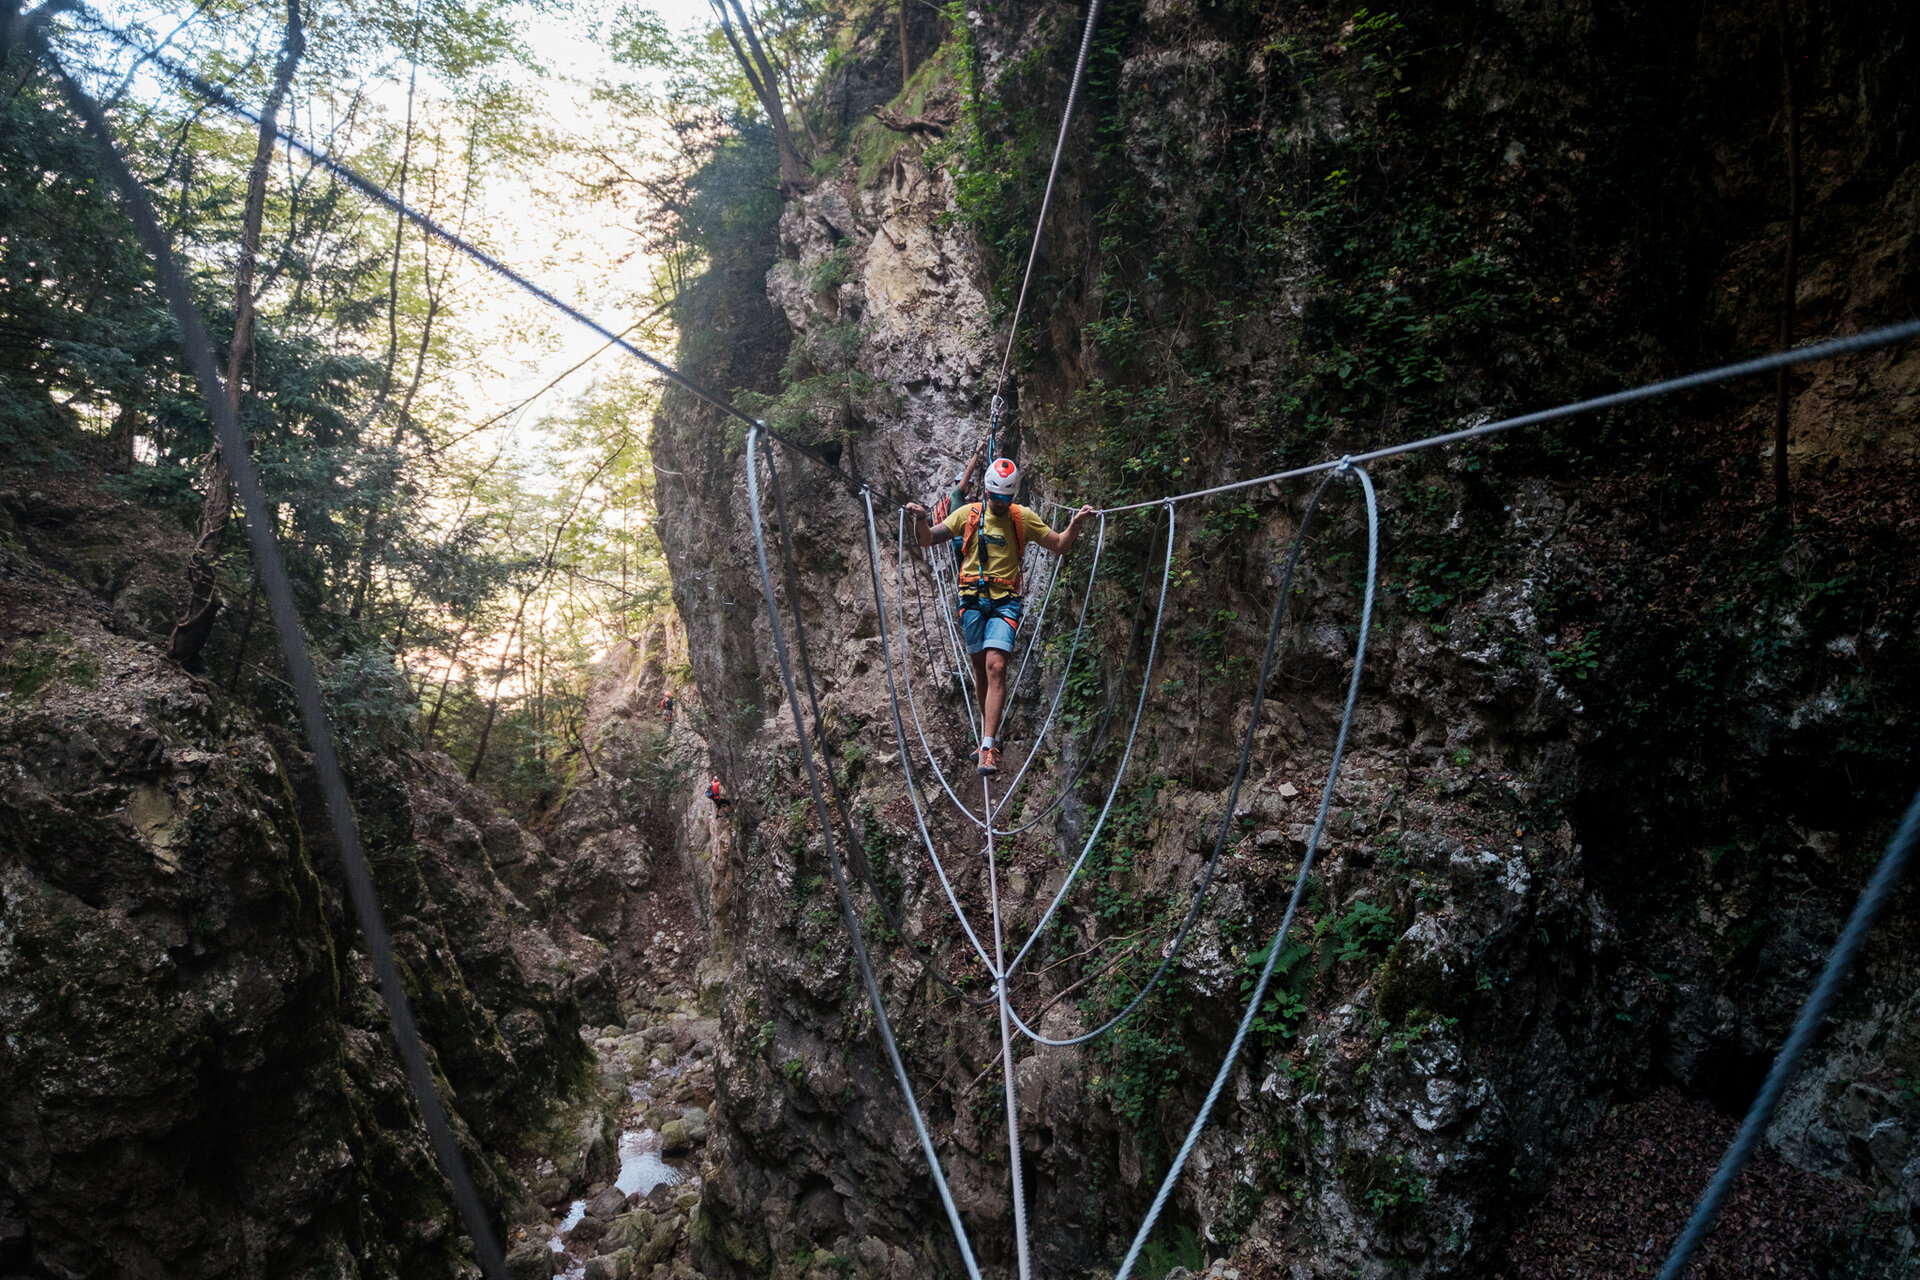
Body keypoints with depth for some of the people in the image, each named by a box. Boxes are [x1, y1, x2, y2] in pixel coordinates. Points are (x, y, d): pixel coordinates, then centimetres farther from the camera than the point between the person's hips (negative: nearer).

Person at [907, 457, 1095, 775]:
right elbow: (928, 540, 5)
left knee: (996, 666, -16)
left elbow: (1060, 546, 10)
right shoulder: (968, 514, 4)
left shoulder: (1024, 517, 4)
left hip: (1005, 602, -2)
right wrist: (920, 519, -15)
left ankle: (988, 747, -19)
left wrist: (1075, 524, -7)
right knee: (980, 668, 12)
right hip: (973, 598, 2)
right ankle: (988, 726, 35)